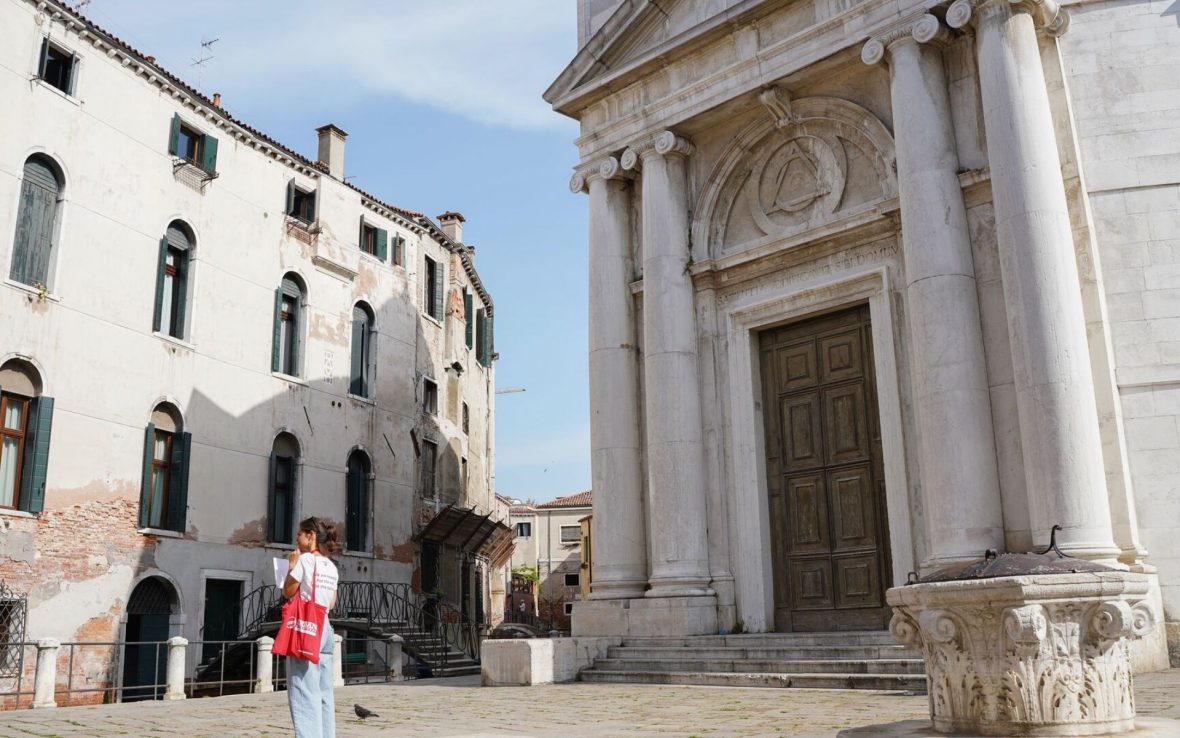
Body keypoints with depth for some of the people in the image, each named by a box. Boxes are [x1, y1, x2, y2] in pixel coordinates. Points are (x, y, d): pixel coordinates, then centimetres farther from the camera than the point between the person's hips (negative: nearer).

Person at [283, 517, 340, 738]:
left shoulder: (305, 558, -7)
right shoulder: (331, 566, 14)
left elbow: (288, 592, -4)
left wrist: (291, 565, 4)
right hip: (323, 626, 8)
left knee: (304, 690, -8)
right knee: (323, 691, 9)